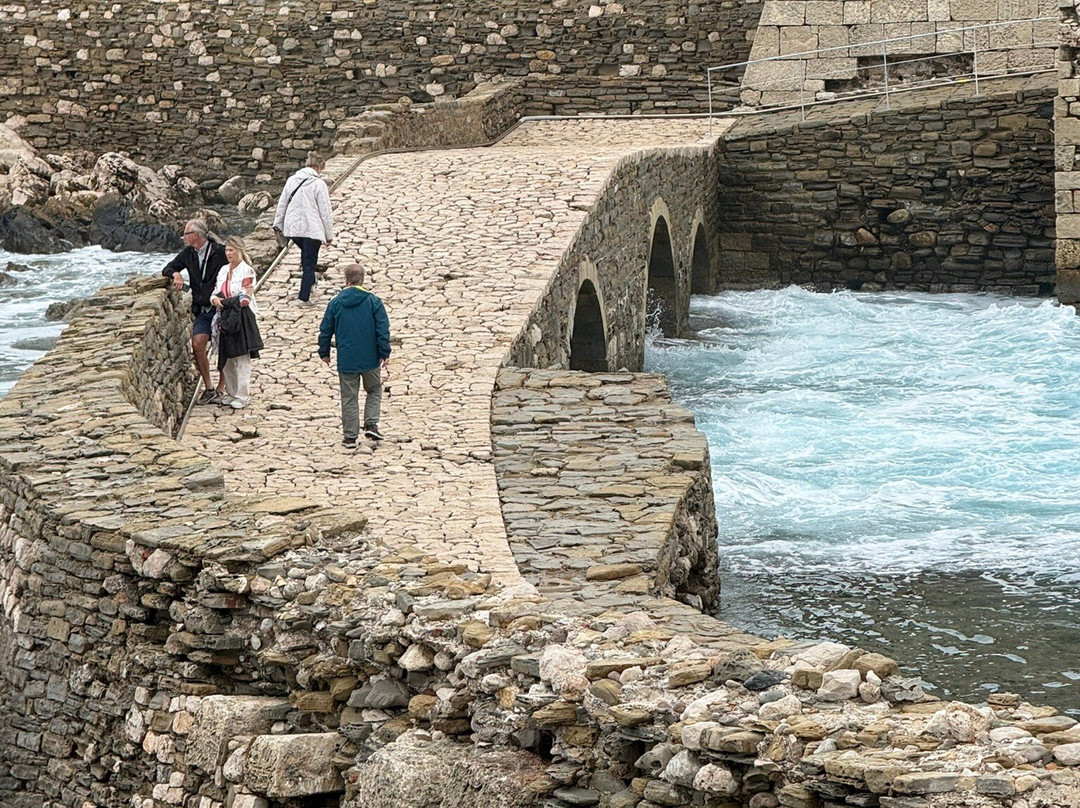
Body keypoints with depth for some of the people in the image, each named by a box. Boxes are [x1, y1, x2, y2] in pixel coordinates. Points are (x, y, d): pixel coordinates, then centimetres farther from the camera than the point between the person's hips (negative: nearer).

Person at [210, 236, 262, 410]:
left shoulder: (247, 272, -9)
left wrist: (224, 302, -13)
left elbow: (245, 299, -15)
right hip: (225, 320, 7)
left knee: (241, 359, -4)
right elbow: (216, 292, 15)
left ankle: (242, 395, 1)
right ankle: (231, 392, 20)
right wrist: (215, 299, -8)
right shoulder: (223, 270, 13)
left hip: (242, 320, -7)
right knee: (226, 359, 9)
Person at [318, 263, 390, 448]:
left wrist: (324, 352, 19)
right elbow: (383, 329, -7)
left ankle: (350, 437, 8)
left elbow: (325, 330, 6)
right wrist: (385, 353, 0)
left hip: (346, 360, 0)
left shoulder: (335, 303, -2)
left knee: (349, 398, 8)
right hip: (370, 359, 0)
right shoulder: (373, 301, -6)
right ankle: (371, 424, 3)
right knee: (374, 391, 20)